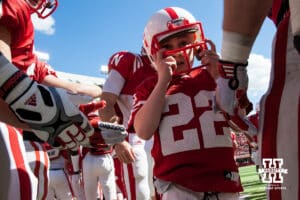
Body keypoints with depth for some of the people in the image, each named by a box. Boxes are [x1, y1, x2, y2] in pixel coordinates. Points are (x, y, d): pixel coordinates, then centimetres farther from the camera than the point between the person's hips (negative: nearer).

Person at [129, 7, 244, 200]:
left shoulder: (211, 77, 9)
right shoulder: (150, 87, 3)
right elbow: (144, 132, -14)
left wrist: (220, 78, -7)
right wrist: (163, 81, -14)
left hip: (223, 177, 3)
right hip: (179, 183, -3)